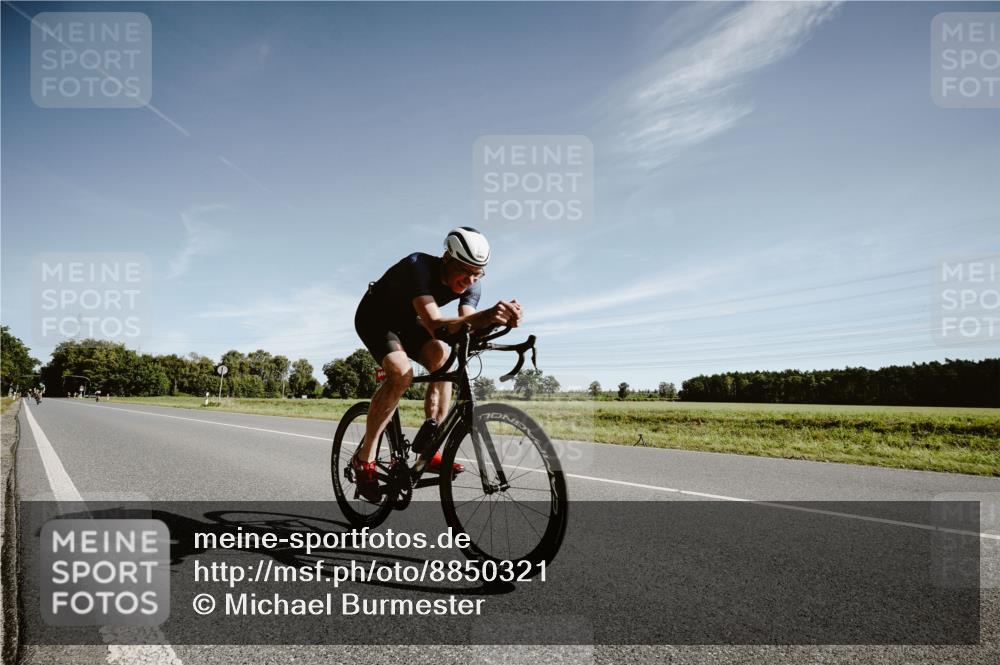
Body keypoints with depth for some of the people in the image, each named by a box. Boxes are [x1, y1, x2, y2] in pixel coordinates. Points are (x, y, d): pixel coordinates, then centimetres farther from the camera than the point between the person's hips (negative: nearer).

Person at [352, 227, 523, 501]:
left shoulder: (472, 284, -17)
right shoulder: (418, 266, -36)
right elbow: (434, 325, -48)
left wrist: (500, 319, -47)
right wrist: (483, 316, -63)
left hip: (407, 322, 6)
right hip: (374, 318, -6)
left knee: (441, 356, -23)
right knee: (402, 372, -30)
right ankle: (364, 458, -17)